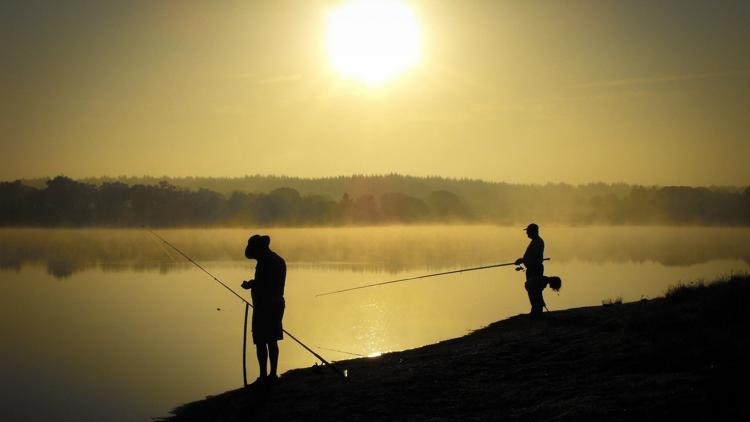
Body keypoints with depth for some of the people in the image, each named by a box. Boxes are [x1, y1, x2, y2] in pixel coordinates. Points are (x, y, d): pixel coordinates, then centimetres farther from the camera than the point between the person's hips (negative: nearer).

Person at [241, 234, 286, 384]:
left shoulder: (264, 263, -17)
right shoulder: (279, 261, 12)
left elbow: (260, 286, -21)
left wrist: (249, 285, -3)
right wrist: (253, 283, 17)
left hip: (263, 307, -9)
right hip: (277, 305, 9)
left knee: (261, 342, -3)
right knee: (272, 341, 15)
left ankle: (263, 376, -3)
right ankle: (273, 374, 19)